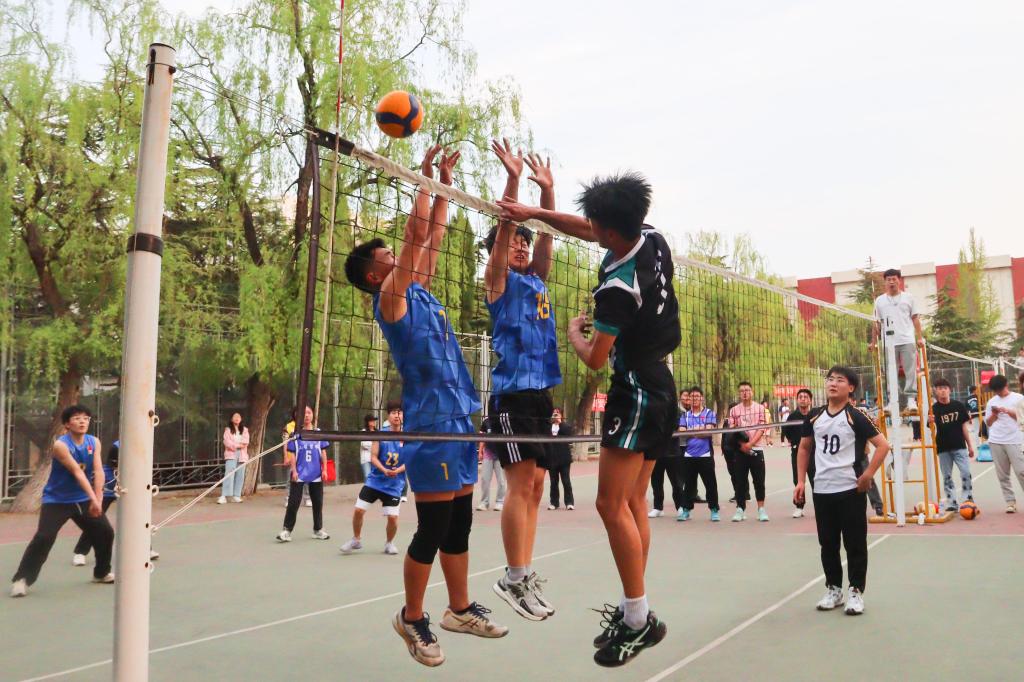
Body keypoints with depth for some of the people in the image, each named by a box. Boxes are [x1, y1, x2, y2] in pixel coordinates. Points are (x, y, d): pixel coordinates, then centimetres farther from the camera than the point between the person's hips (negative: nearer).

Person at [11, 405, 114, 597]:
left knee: (106, 532, 8)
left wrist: (98, 500, -25)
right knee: (44, 537, -20)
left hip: (83, 500, 6)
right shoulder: (60, 445, -21)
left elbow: (98, 472, -13)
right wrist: (93, 498, -36)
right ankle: (22, 579, -7)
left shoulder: (94, 442, -5)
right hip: (56, 500, -5)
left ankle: (102, 573, 29)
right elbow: (77, 473, -30)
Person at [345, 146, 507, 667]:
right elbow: (416, 235, -12)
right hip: (431, 422, -8)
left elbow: (432, 239, 20)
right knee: (433, 529, -2)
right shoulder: (390, 299, -6)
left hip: (459, 418, 8)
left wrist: (444, 184, 17)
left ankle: (460, 608, 26)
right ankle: (412, 618, 14)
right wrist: (426, 177, -5)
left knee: (460, 523, 14)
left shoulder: (419, 291, 16)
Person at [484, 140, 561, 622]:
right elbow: (504, 227, -10)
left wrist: (547, 189, 8)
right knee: (521, 483, -10)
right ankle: (514, 577, -4)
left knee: (535, 486, 6)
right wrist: (512, 179, -14)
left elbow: (547, 233, 15)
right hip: (511, 392, -7)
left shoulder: (536, 279, 18)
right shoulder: (498, 280, 1)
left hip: (540, 391, 8)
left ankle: (525, 576, 11)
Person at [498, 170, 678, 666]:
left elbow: (594, 359, -16)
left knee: (612, 505, -7)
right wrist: (534, 212, 13)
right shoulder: (652, 238, 1)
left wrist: (574, 331, 4)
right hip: (660, 387, 10)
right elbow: (588, 232, 17)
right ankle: (633, 609, 18)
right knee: (633, 503, 12)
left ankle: (639, 618, -1)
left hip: (636, 393, -10)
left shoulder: (618, 285, -24)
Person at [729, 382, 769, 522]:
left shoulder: (760, 408, 3)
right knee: (740, 480, 3)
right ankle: (740, 509, 11)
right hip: (740, 450, 1)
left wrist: (750, 444, -16)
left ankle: (761, 509, 8)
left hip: (756, 449, -1)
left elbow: (762, 428, -4)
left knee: (759, 480, 0)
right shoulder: (734, 410, 7)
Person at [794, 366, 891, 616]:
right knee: (828, 543, 12)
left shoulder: (855, 416, -8)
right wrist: (801, 481, 9)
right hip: (822, 490, 4)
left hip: (851, 490, -4)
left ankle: (856, 591, 16)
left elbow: (883, 445, -10)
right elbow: (804, 448, 16)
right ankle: (833, 588, 26)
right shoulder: (814, 416, 6)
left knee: (855, 543, 4)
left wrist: (868, 474, -14)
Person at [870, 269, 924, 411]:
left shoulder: (908, 298, 9)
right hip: (889, 342, 1)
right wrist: (874, 342, 5)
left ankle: (911, 399, 0)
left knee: (911, 371, -3)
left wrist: (920, 337, -1)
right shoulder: (879, 301, 10)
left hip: (907, 340, -1)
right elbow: (877, 323, 10)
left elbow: (915, 319, 7)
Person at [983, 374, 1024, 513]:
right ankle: (1010, 501, 8)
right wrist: (994, 414, -4)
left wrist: (1009, 411, -11)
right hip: (996, 441, 3)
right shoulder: (991, 401, 13)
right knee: (1002, 474, 3)